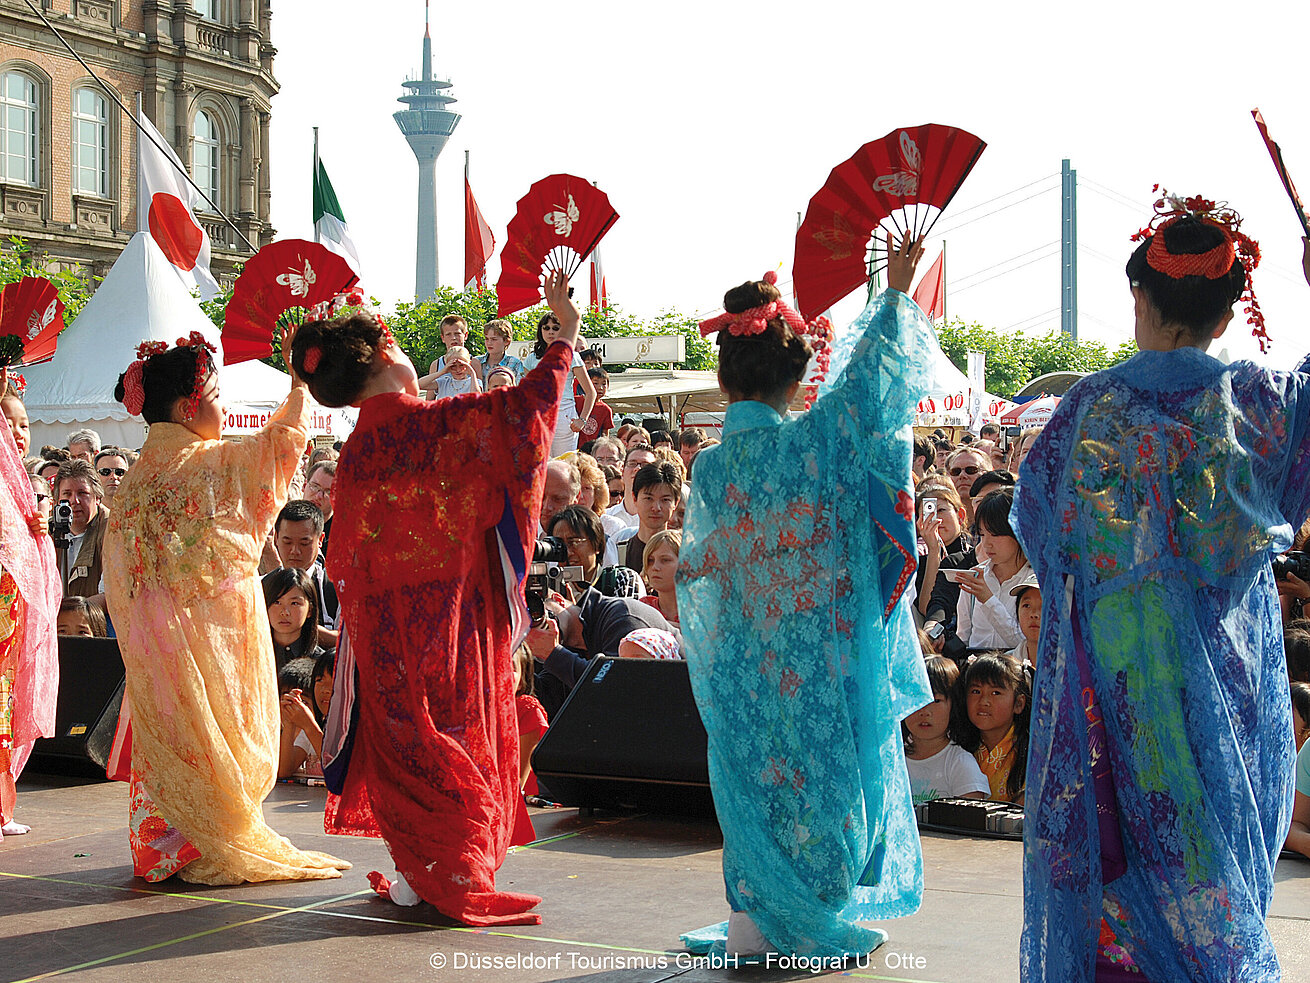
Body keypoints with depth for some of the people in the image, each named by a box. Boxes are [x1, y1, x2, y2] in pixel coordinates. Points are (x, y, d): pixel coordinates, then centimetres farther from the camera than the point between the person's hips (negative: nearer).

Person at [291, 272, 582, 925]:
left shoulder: (354, 457, -1)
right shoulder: (436, 423, -13)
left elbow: (346, 561, 7)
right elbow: (528, 404, -14)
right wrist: (565, 335, -3)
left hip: (385, 626, 3)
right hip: (453, 613, -3)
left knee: (406, 736, 8)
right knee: (457, 730, 6)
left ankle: (418, 871, 11)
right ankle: (456, 875, 9)